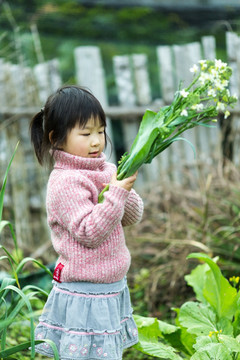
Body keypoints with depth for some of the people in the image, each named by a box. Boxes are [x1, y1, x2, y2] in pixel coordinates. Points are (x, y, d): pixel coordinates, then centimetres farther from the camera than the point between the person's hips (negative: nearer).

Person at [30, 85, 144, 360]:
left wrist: (124, 191, -13)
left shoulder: (105, 170, 6)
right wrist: (116, 195, -27)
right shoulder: (65, 183, -18)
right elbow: (89, 232, -24)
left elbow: (133, 216, 7)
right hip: (83, 295, -8)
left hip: (112, 289, 8)